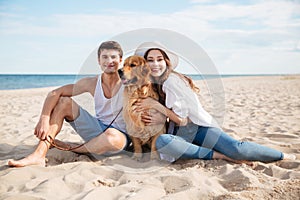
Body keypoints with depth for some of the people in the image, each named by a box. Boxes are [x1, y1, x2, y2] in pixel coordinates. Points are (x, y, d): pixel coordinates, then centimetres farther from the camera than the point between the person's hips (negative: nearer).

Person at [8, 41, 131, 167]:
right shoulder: (92, 83, -5)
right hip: (98, 128, 4)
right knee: (63, 101, -8)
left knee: (111, 136, -42)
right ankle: (39, 155, -20)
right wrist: (44, 119, -20)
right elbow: (54, 94, -8)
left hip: (121, 134, -4)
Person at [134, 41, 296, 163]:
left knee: (237, 149, -26)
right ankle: (217, 155, -19)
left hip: (198, 127, -4)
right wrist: (146, 118, -8)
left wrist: (155, 105, -19)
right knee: (161, 142, -33)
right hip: (178, 134, 4)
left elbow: (182, 119, -14)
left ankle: (283, 156, 4)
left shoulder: (172, 80, -12)